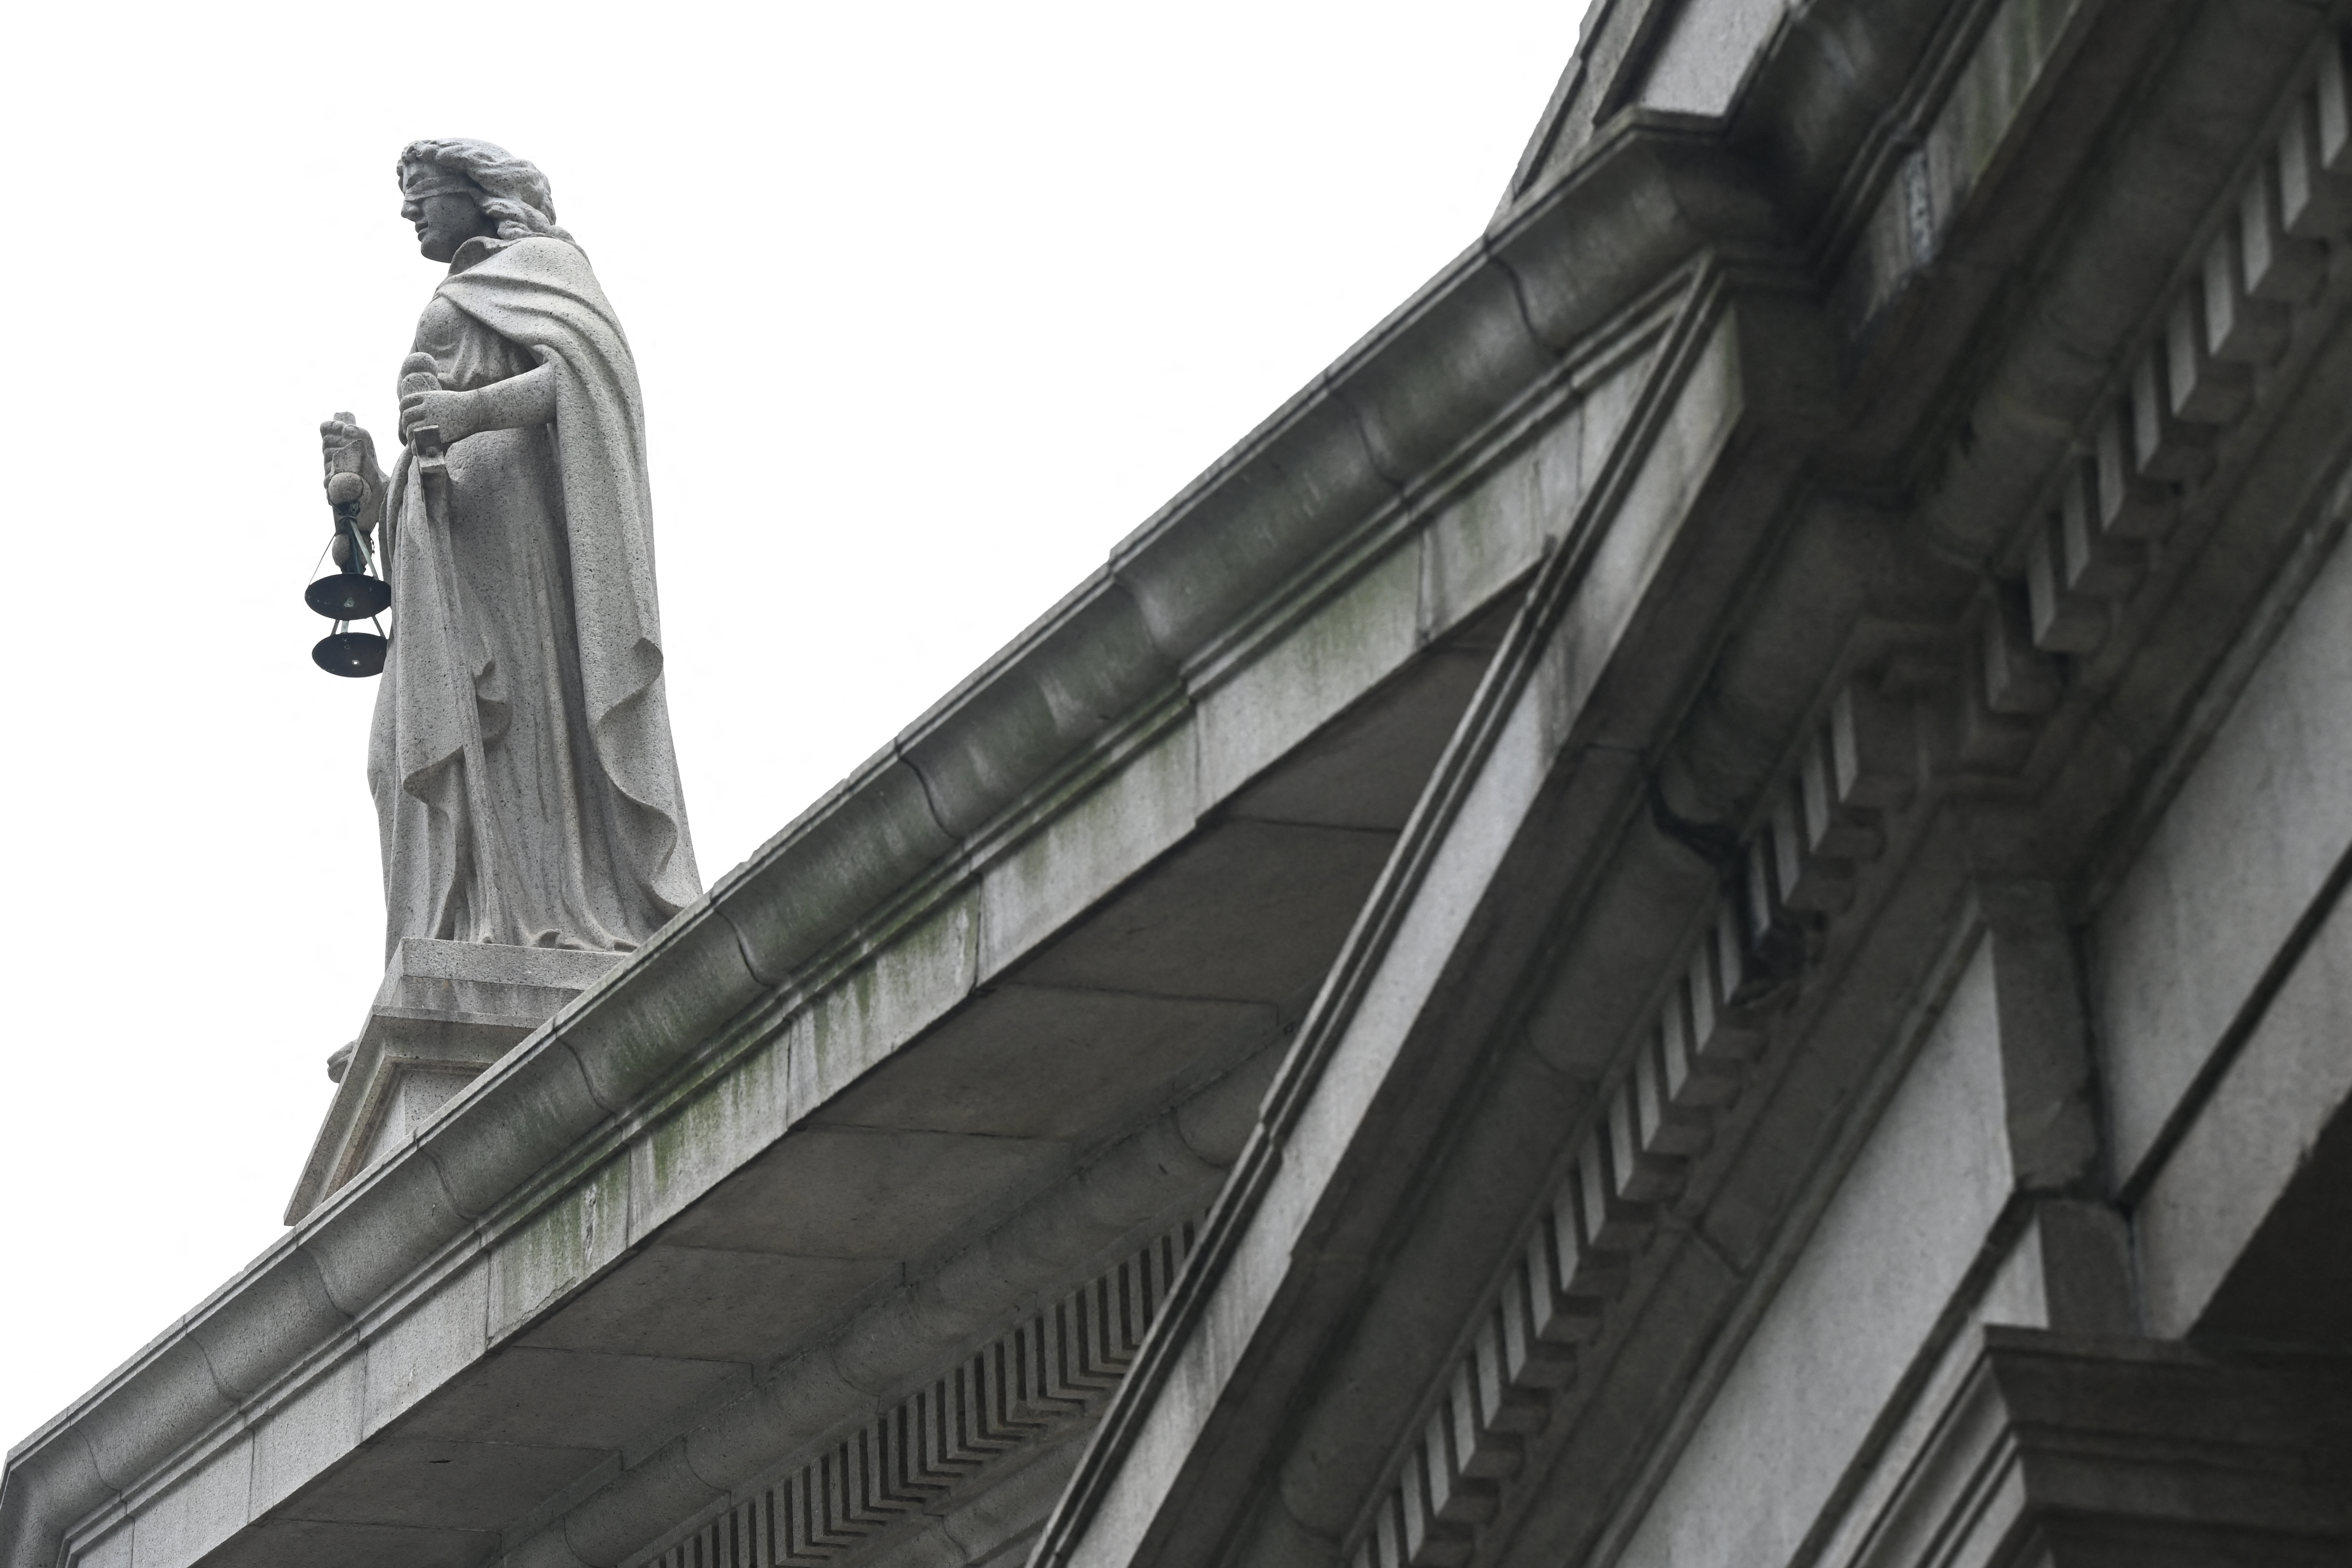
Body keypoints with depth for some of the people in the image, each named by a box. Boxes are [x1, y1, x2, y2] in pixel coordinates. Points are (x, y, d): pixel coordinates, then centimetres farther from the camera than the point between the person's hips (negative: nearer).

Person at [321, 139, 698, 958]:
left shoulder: (538, 261, 8)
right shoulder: (460, 305, 34)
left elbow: (592, 365, -12)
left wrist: (472, 408, -24)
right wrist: (368, 476, 8)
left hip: (508, 510, -9)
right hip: (444, 545, 9)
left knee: (522, 730, -19)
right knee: (434, 744, -6)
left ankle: (566, 933, -28)